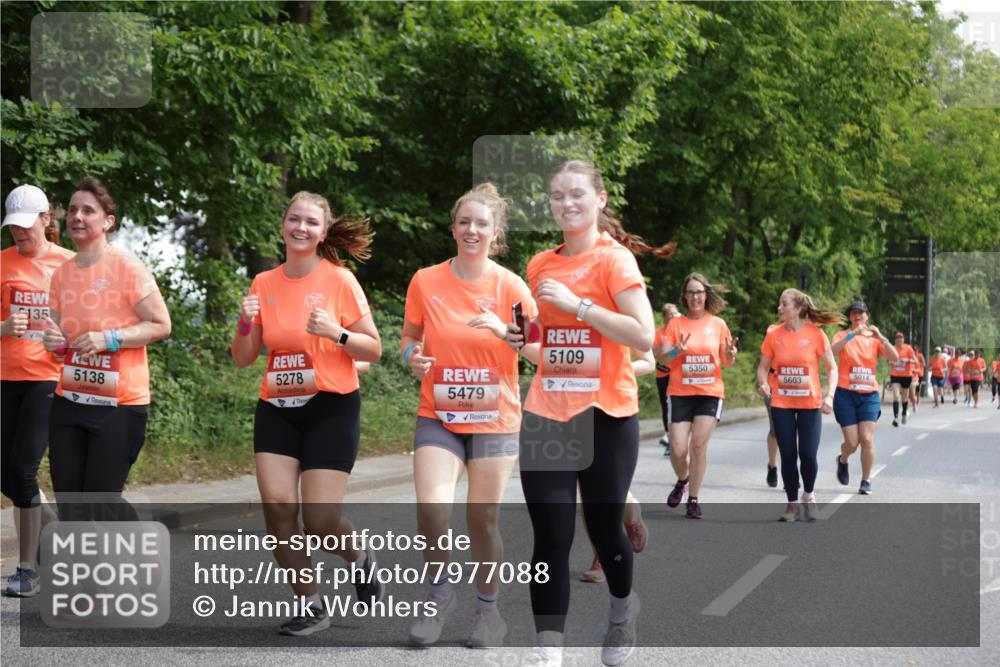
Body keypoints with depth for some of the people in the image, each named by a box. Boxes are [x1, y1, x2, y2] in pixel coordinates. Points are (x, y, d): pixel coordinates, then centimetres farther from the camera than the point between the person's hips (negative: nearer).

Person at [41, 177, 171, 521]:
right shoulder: (62, 273, 8)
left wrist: (109, 338, -23)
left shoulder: (127, 267, -11)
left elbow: (161, 325, -11)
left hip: (119, 404, -6)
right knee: (69, 502, 6)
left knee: (100, 502, -4)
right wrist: (53, 341, -7)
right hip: (69, 401, 6)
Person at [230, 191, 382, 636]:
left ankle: (359, 561, 27)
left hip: (331, 408, -4)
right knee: (277, 505, -10)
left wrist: (336, 333, -20)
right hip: (277, 410, 4)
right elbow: (243, 359, 9)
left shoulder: (339, 279, -5)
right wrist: (245, 324, -10)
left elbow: (373, 349, -3)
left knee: (320, 520, -9)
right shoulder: (264, 284, 6)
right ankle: (309, 606, 9)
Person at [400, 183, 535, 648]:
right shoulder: (425, 282, -2)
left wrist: (504, 331, -21)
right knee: (430, 508, -16)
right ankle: (440, 593, 10)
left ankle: (488, 610, 24)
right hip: (438, 417, 1)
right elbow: (409, 338, 11)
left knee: (483, 519, 3)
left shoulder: (510, 286, -5)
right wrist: (413, 358, -11)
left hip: (494, 420, -1)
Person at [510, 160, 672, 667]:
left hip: (605, 416, -4)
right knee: (550, 539, -3)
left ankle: (622, 607, 40)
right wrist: (521, 340, 2)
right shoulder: (540, 265, 10)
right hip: (546, 416, 4)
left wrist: (575, 303, -21)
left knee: (604, 528, 10)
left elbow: (643, 337, -18)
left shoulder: (615, 259, -7)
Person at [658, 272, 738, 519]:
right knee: (678, 448, -5)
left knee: (699, 445, -9)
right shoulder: (676, 323, 2)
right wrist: (676, 351, -22)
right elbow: (663, 360, -1)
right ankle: (682, 481, 27)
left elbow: (728, 362, 11)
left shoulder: (718, 324, 5)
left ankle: (693, 499, 4)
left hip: (710, 392, 0)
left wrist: (730, 355, -13)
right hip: (680, 393, 0)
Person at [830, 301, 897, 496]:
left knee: (867, 439, -9)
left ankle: (866, 481, 5)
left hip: (869, 395, 2)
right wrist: (853, 334, -29)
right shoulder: (843, 335, 1)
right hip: (846, 394, -2)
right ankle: (842, 460, 31)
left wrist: (880, 337, -20)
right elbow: (832, 350, -21)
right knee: (852, 442, -4)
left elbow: (894, 358, -7)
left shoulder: (874, 339, 7)